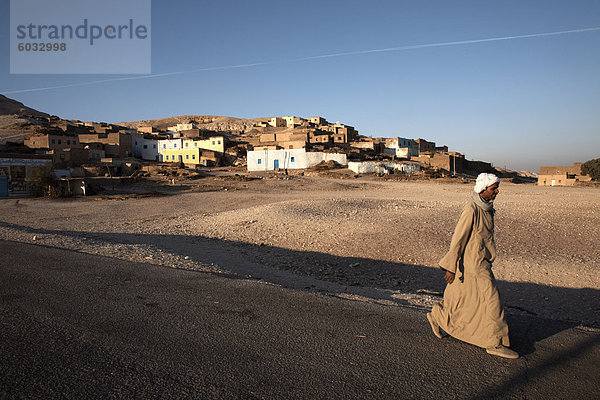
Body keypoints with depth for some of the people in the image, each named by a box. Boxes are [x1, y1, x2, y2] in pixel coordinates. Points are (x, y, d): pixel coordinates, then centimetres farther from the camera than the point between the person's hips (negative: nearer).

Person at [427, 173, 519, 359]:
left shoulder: (485, 207, 9)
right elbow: (458, 238, -20)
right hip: (472, 263, -10)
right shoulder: (471, 209, -21)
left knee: (465, 298, 17)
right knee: (491, 298, -2)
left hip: (481, 261, 10)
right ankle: (495, 342, 11)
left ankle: (437, 317, 34)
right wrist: (451, 267, -18)